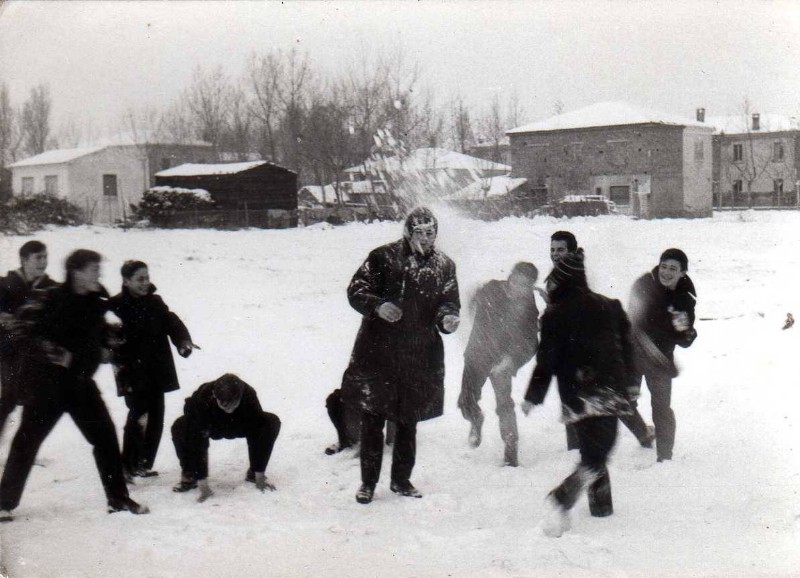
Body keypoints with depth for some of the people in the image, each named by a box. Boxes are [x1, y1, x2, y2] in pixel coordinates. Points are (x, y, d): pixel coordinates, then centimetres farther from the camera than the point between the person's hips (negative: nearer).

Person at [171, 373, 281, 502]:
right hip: (209, 428, -2)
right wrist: (202, 482, -40)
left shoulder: (249, 395, -35)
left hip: (237, 426, 2)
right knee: (180, 427, -34)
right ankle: (189, 476, -10)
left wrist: (259, 475, -27)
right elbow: (197, 443, -38)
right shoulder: (200, 400, -39)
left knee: (272, 422, -25)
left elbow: (256, 435, -29)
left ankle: (253, 473, -5)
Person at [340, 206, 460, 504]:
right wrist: (378, 306, -22)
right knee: (372, 421, 3)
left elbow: (449, 301, 10)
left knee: (408, 422, 14)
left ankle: (401, 480, 29)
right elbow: (356, 290, -3)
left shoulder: (443, 265, 6)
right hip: (378, 353, -2)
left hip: (420, 357, 3)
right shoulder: (383, 257, -4)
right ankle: (368, 482, 18)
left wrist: (447, 317, -13)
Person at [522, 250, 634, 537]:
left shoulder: (555, 315, -5)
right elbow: (626, 349, 12)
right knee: (598, 454, -1)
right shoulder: (609, 306, 5)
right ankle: (562, 499, -20)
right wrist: (628, 383, 24)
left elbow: (546, 361, -5)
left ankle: (601, 505, 22)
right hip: (608, 392, 0)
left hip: (576, 397, 0)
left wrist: (533, 396, 4)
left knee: (593, 452, 17)